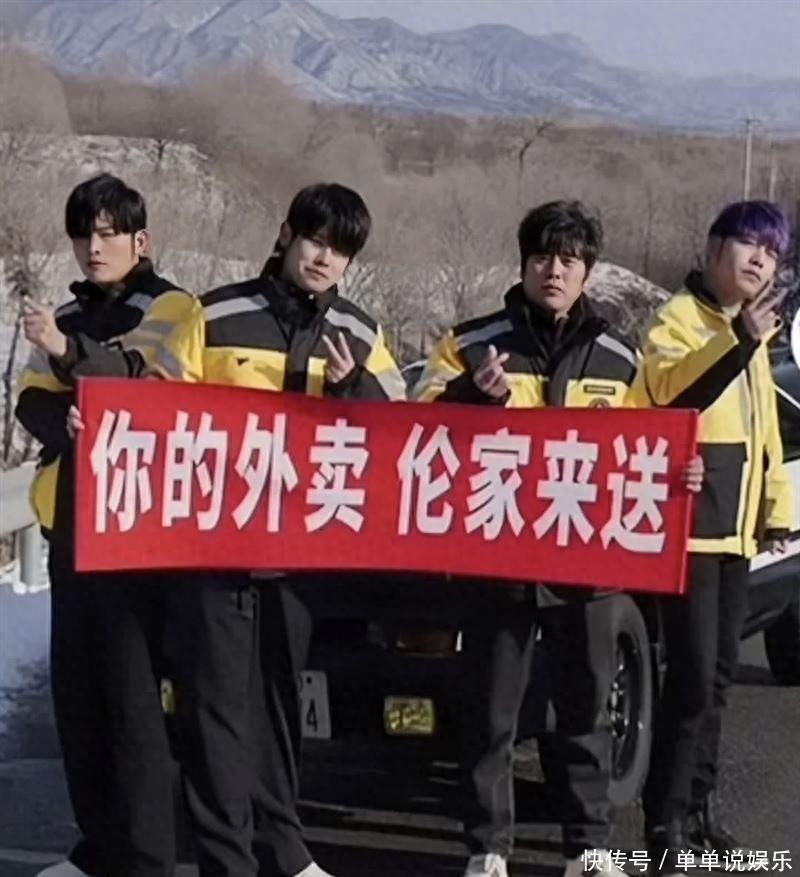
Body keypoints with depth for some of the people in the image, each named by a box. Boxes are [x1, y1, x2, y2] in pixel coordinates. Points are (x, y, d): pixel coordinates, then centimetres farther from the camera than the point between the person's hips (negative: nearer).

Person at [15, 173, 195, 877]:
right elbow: (31, 402, 10)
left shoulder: (171, 309, 0)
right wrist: (63, 422, -13)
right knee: (75, 684, 9)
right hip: (70, 516, 7)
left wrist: (71, 352, -29)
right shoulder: (66, 317, 19)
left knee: (131, 689, -11)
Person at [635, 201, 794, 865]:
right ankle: (667, 823, -5)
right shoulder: (680, 318, -9)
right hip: (687, 529, -9)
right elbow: (670, 391, -30)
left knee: (716, 675, 14)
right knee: (693, 679, -11)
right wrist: (741, 341, -42)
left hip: (733, 529, 9)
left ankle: (698, 804, 23)